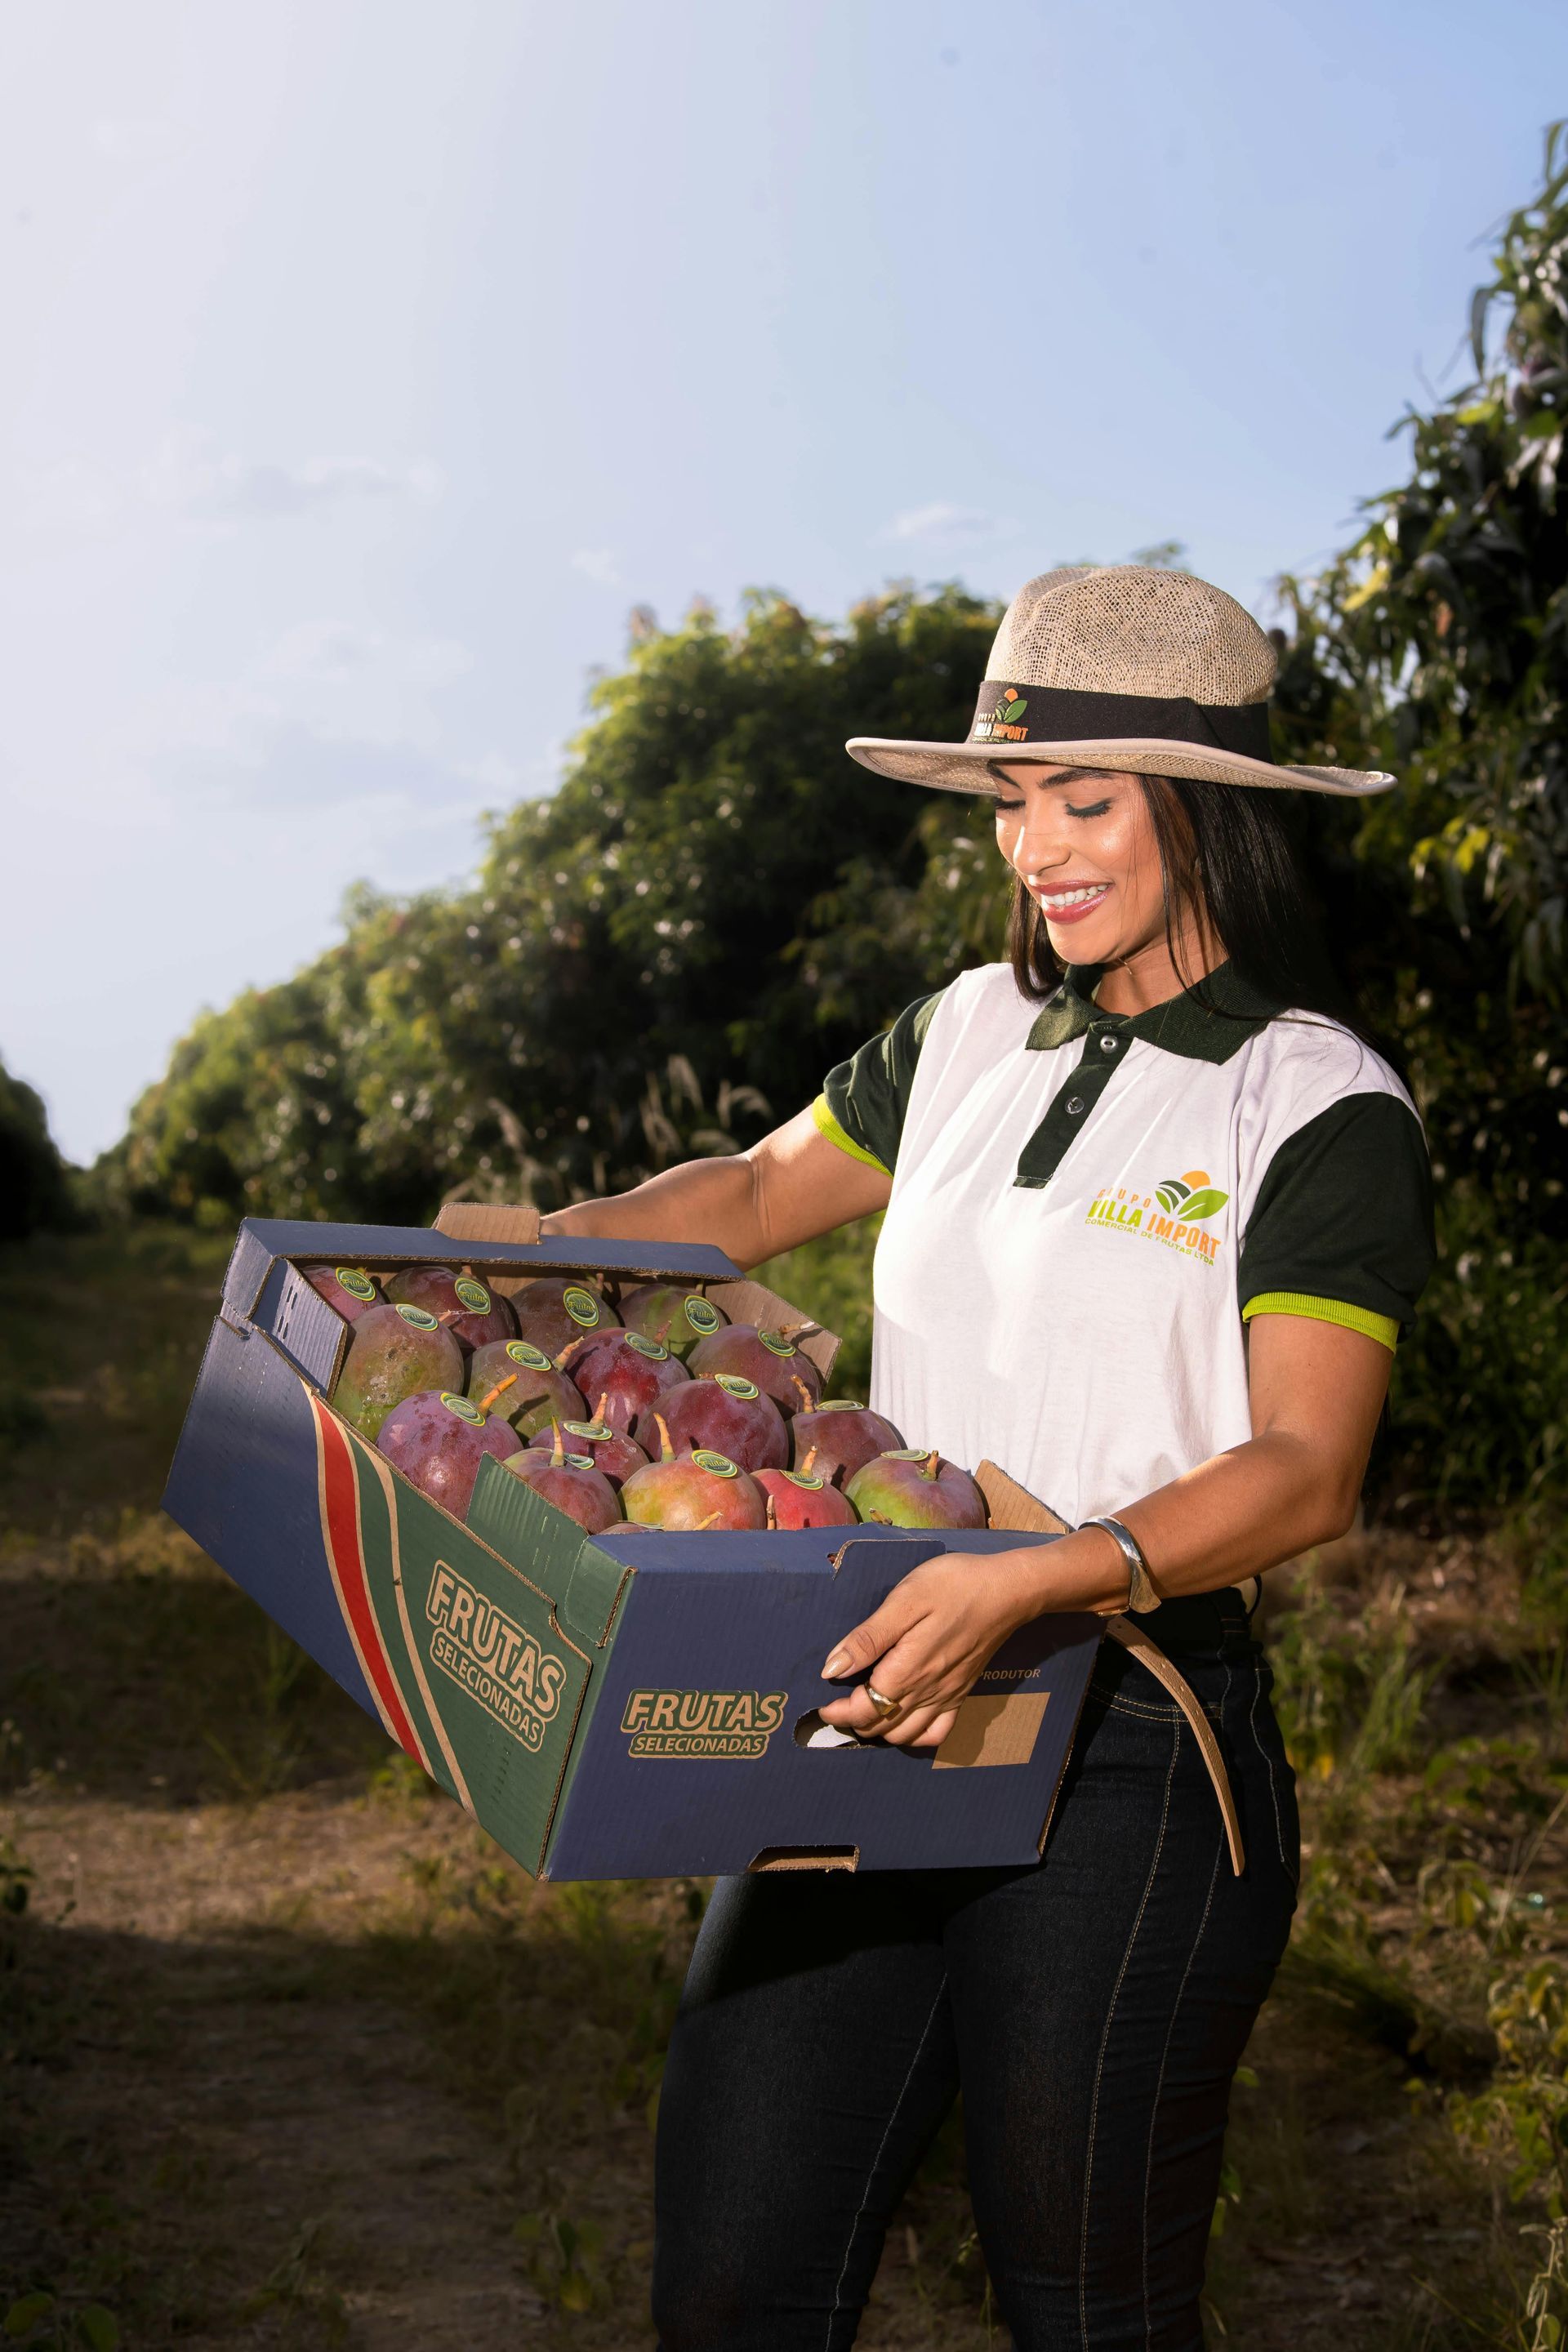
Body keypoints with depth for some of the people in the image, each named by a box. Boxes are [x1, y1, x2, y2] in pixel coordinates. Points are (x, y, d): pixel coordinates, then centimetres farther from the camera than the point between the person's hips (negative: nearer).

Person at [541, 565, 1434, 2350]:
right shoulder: (973, 1035, 11)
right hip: (876, 1725, 5)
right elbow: (755, 1195, 24)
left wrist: (1030, 1580, -31)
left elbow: (1303, 1473, -15)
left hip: (1130, 1755, -5)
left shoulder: (1322, 1111, -7)